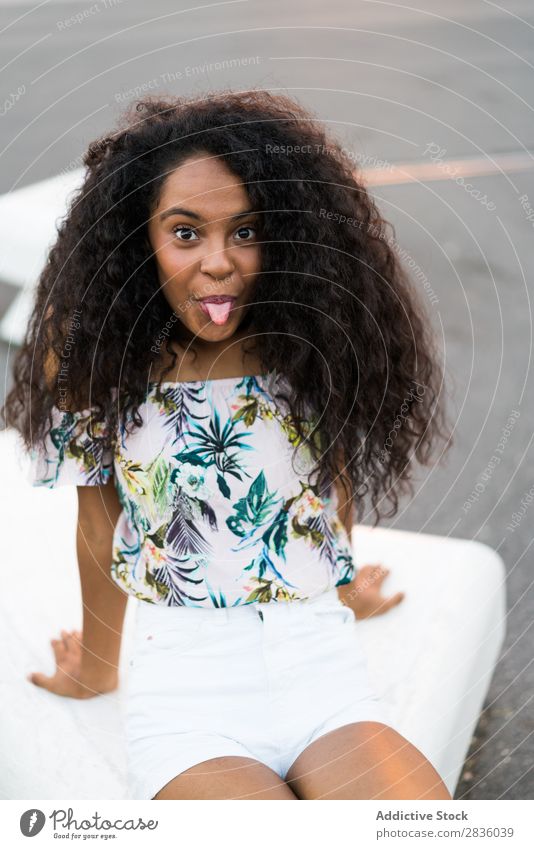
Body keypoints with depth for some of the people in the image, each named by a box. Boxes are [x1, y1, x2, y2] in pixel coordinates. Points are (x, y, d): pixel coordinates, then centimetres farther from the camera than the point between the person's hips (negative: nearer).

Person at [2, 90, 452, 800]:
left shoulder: (316, 346, 2)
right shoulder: (101, 360, -1)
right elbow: (99, 521, 10)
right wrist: (97, 669, 22)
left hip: (327, 682, 2)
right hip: (186, 696, -1)